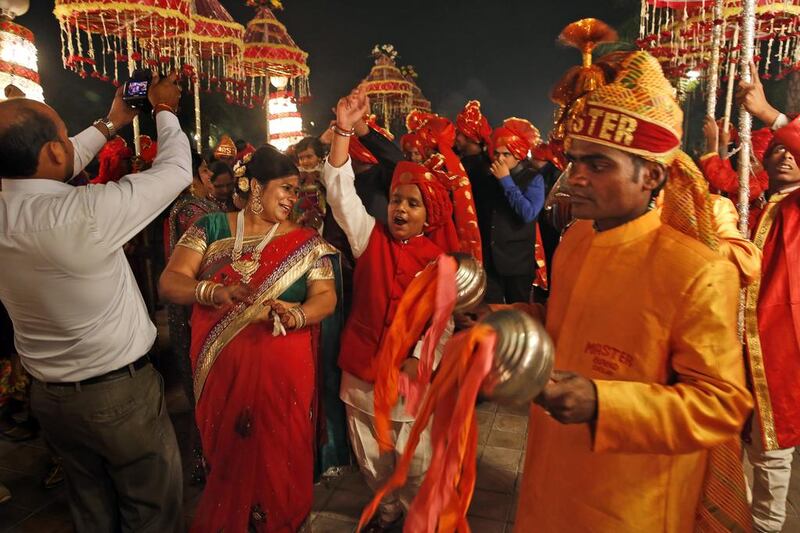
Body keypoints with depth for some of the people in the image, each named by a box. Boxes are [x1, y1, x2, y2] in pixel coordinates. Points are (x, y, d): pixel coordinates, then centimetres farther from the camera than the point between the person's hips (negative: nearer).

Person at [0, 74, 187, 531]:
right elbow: (177, 170, -15)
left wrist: (112, 123, 19)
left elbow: (55, 168, 12)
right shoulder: (88, 211, -28)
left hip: (49, 395, 7)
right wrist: (164, 110, 3)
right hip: (121, 393, -7)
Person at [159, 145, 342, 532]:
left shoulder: (306, 242, 2)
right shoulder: (212, 227, 1)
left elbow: (326, 296, -6)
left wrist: (296, 316, -28)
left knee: (279, 457, 11)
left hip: (283, 371, 0)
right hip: (222, 368, 1)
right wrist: (216, 291, -26)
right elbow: (169, 283, -6)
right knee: (226, 455, 16)